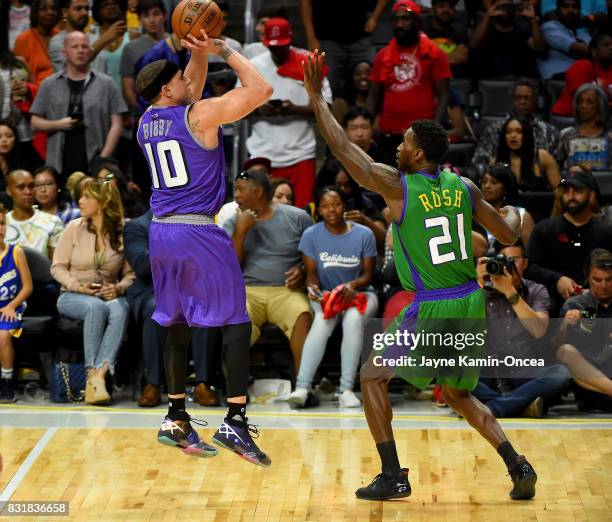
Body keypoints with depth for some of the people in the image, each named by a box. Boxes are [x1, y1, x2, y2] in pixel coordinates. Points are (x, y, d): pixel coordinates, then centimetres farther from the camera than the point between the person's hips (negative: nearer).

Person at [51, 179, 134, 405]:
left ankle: (98, 374, -44)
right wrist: (77, 286, -13)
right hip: (72, 297, -1)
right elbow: (57, 267, 3)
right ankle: (93, 374, -35)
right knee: (96, 307, -36)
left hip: (109, 295, 1)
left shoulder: (122, 233, 2)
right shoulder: (74, 228, 2)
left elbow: (130, 273, 4)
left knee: (120, 309, -35)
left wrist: (119, 288, -17)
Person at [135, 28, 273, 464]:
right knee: (236, 322, -2)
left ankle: (176, 420, 19)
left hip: (161, 233, 7)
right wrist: (225, 51, -2)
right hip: (199, 233, -7)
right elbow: (261, 89, -11)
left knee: (178, 325, 16)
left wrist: (200, 52, 17)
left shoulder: (148, 119, 11)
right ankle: (236, 422, -10)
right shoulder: (201, 115, -10)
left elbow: (191, 92, 30)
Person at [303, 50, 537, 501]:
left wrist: (316, 97, 0)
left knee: (372, 376, 11)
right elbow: (509, 235, 10)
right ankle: (519, 467, 9)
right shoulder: (464, 187, 3)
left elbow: (343, 148, -7)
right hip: (471, 303, 6)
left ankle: (393, 477, 7)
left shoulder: (398, 187, -11)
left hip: (432, 308, -6)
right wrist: (514, 213, 34)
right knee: (459, 395, 22)